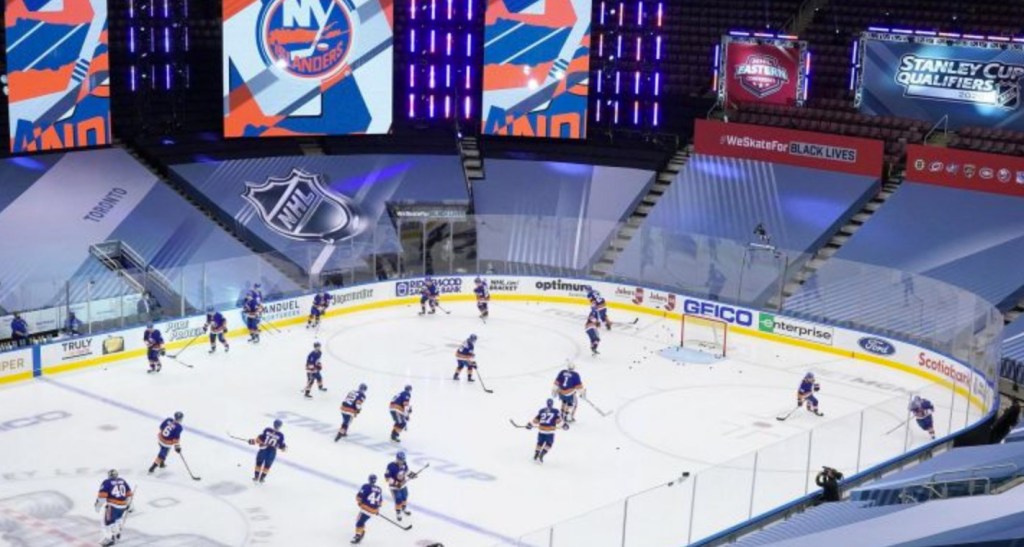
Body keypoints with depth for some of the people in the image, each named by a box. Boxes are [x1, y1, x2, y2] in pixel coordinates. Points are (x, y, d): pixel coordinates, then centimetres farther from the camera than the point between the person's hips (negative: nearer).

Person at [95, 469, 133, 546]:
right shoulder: (123, 481, 15)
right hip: (123, 505, 6)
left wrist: (98, 505, -3)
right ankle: (117, 534, 39)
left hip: (112, 505, -6)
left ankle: (110, 538, -4)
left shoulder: (106, 483, 0)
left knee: (108, 521, 1)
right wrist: (129, 504, 28)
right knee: (119, 519, 29)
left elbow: (102, 495, -10)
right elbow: (129, 494, 18)